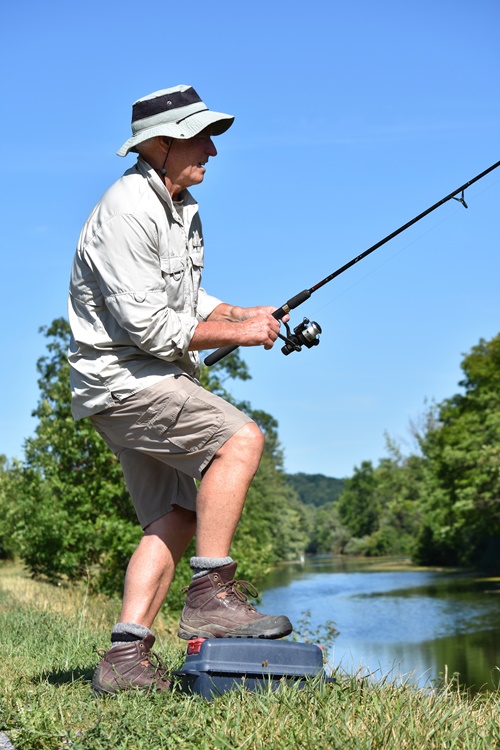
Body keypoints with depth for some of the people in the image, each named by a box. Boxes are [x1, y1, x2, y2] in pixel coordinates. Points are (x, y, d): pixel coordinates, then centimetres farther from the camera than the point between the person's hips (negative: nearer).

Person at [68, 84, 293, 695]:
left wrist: (241, 315, 6)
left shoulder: (180, 207, 16)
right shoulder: (126, 212, -17)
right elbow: (147, 325, -22)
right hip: (120, 377, -10)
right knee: (240, 438, -21)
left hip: (157, 381, 10)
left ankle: (126, 658, 2)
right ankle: (211, 596, -16)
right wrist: (236, 334, -15)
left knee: (175, 518, 3)